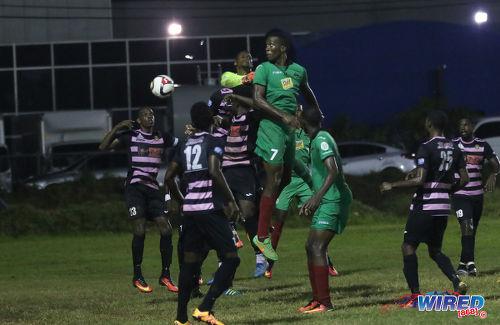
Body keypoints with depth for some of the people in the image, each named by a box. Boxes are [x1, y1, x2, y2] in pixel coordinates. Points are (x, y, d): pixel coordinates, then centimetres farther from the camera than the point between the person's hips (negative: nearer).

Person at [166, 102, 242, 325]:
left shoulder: (185, 145, 14)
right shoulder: (212, 142, -5)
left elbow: (169, 177, 17)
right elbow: (215, 172, -20)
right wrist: (231, 201, -15)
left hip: (189, 210, 7)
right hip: (210, 208, -7)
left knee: (190, 263, 12)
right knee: (231, 259, -4)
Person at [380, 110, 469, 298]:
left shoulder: (426, 148, -13)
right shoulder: (454, 148, 8)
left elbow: (420, 180, -20)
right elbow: (464, 179, 10)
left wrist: (392, 186, -10)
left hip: (424, 206, -7)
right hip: (443, 206, 7)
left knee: (408, 247, 0)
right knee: (435, 251, 18)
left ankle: (415, 293, -8)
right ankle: (457, 282, -4)